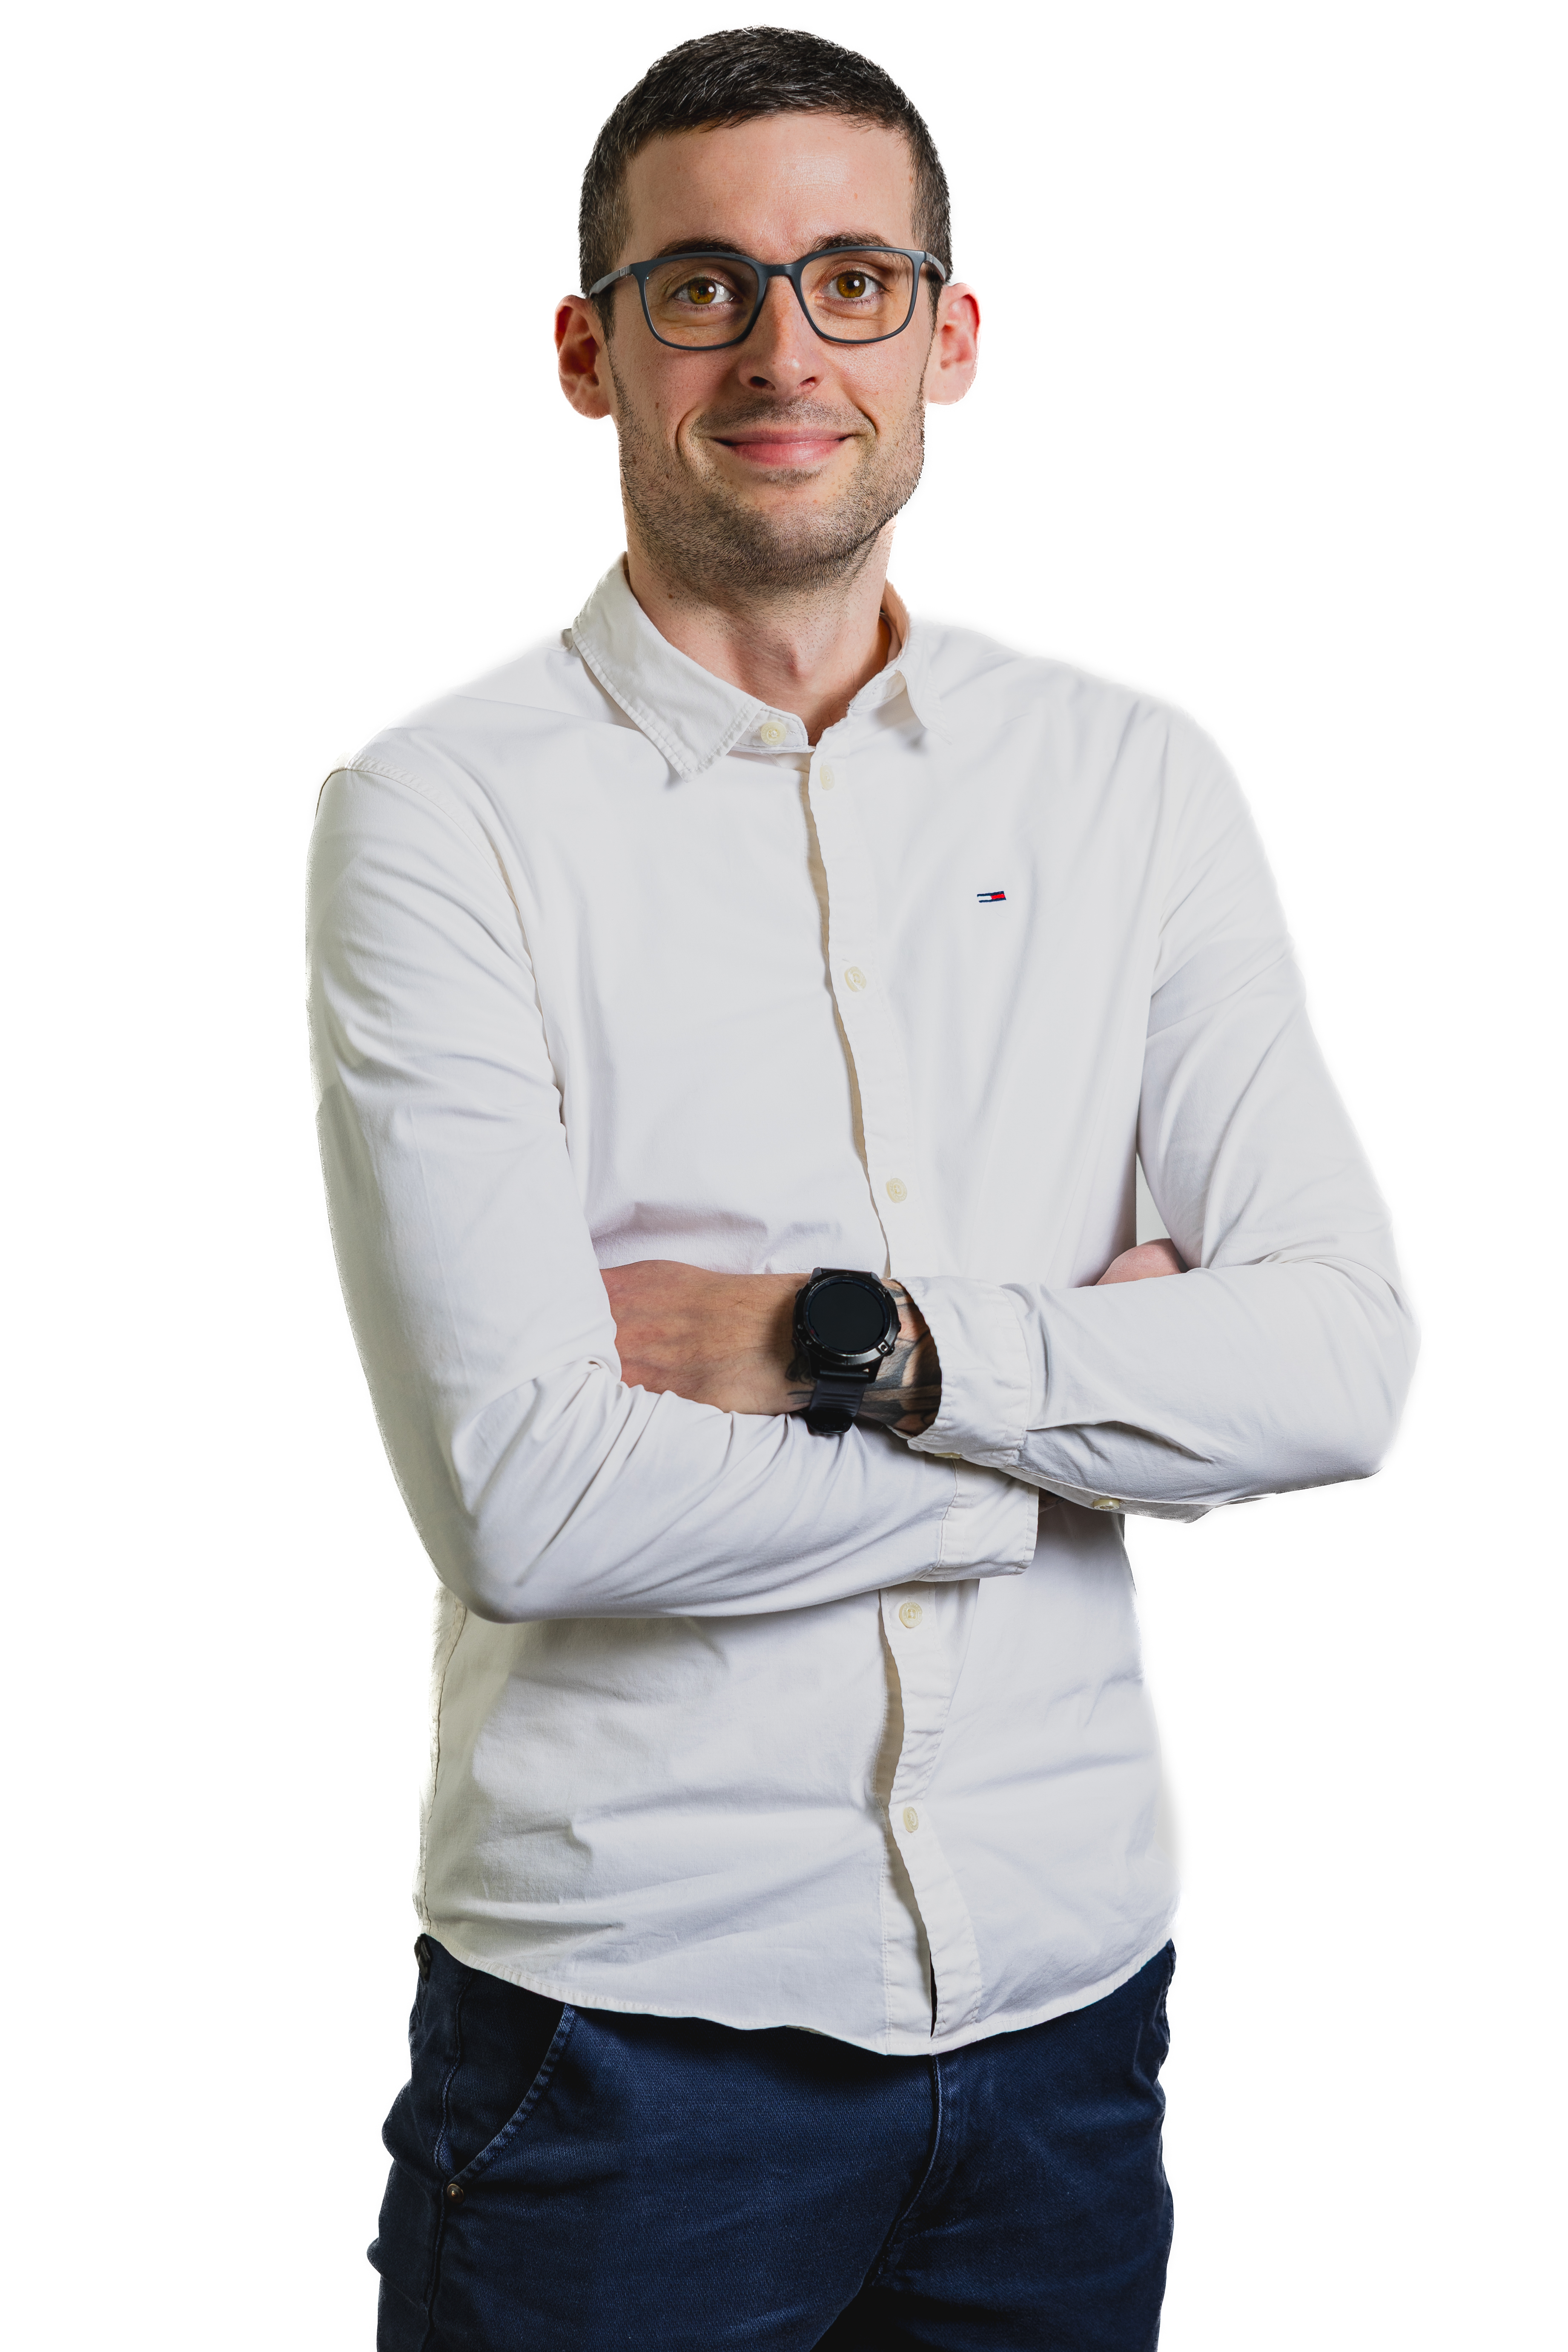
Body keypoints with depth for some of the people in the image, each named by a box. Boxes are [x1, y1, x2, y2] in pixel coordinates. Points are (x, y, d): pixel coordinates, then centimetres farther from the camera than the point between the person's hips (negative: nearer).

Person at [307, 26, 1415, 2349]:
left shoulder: (1135, 786, 4)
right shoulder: (443, 814, -8)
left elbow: (1345, 1362, -5)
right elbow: (525, 1496, -18)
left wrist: (844, 1344, -16)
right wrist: (1095, 1399, -9)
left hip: (1069, 1982, 3)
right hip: (629, 2006, -3)